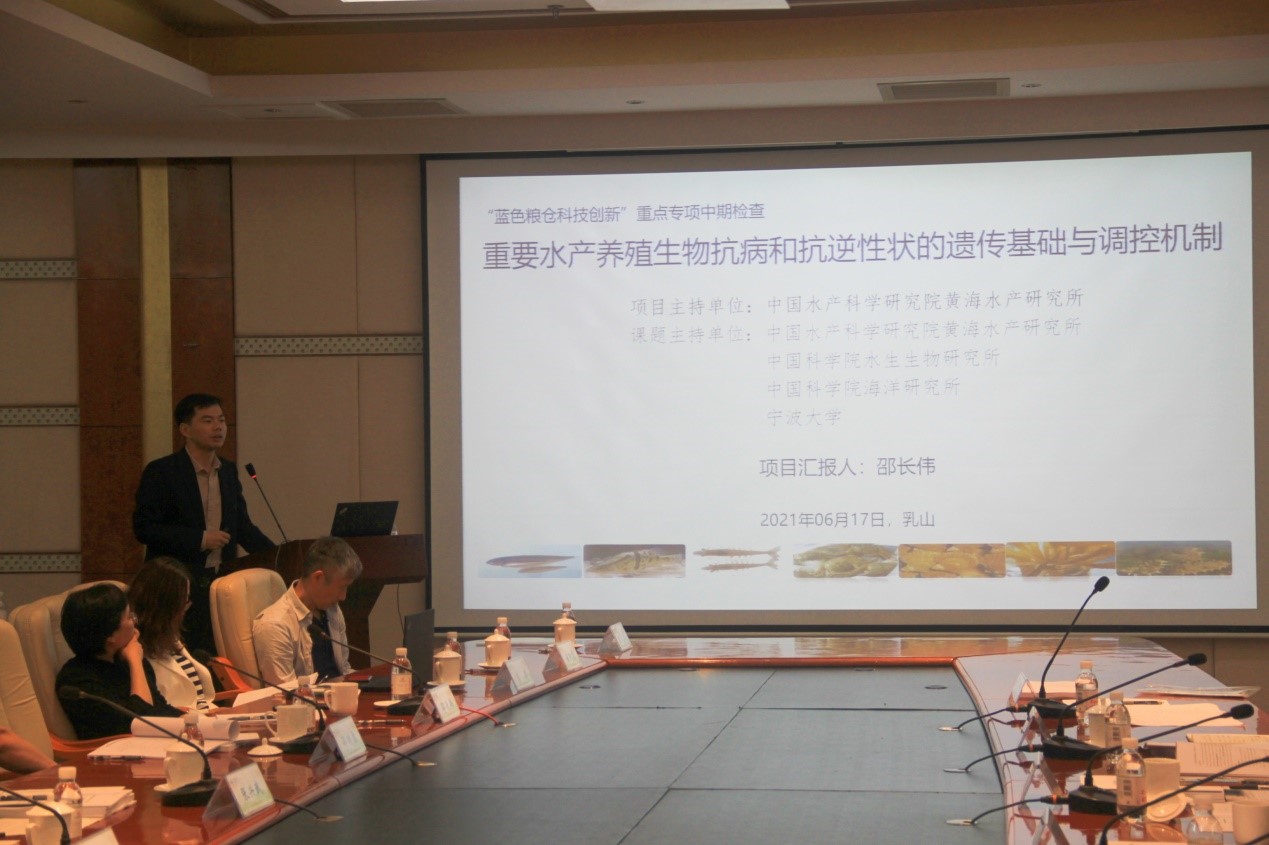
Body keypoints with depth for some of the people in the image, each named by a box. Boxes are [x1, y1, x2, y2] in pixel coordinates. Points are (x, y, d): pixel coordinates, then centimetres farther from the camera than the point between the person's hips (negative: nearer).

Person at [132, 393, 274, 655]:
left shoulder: (228, 471, 13)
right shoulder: (161, 473, -6)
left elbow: (242, 526, 18)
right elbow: (143, 528, -11)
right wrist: (200, 539, -15)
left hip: (222, 582, 5)